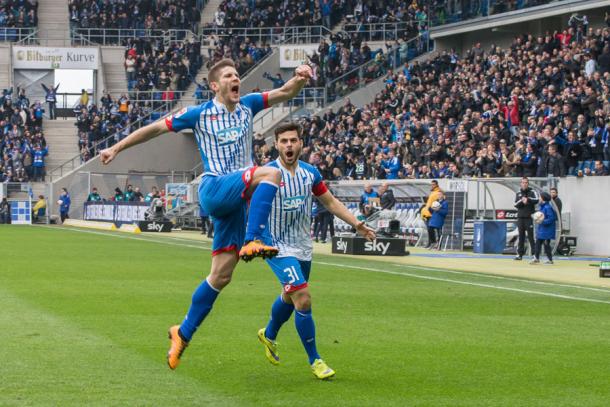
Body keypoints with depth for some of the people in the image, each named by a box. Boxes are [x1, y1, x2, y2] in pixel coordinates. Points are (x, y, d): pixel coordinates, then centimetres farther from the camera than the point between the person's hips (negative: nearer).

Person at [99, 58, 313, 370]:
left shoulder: (247, 106, 12)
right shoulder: (199, 114, 1)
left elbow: (284, 93, 9)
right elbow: (155, 128, 7)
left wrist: (299, 79, -14)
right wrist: (117, 148, 6)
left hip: (239, 198, 5)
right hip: (214, 189, -5)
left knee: (221, 274, 2)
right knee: (271, 173, -29)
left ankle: (183, 333, 13)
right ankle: (252, 242, -36)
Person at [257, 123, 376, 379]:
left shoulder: (310, 173, 0)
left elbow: (330, 202, 12)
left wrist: (356, 224, 4)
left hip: (303, 247, 6)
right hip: (278, 248, -6)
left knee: (290, 297, 23)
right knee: (303, 298, -17)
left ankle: (269, 335, 52)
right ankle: (314, 360, -4)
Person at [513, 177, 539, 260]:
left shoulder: (532, 192, 2)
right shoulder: (518, 193, 13)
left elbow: (537, 200, -15)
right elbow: (515, 204, 4)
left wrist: (528, 199, -29)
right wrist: (521, 201, -15)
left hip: (529, 217, -4)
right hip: (520, 217, 4)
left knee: (531, 236, -7)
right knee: (521, 236, 7)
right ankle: (520, 254, 10)